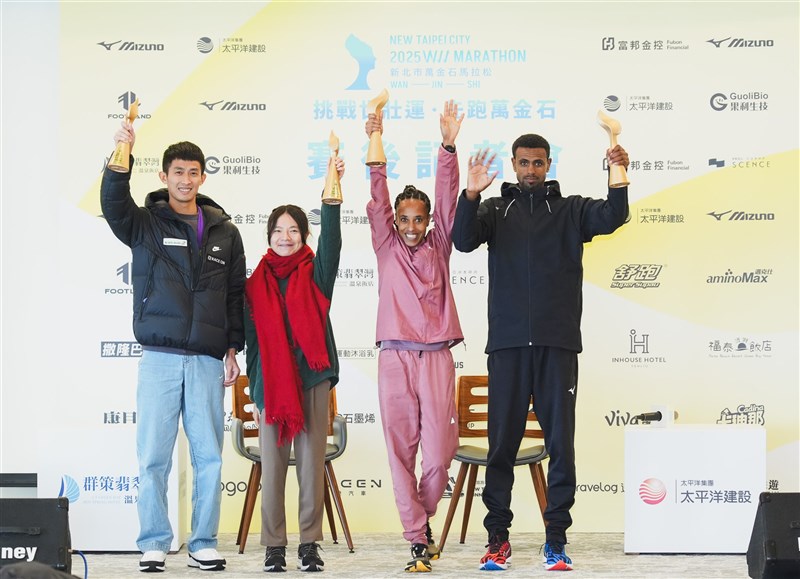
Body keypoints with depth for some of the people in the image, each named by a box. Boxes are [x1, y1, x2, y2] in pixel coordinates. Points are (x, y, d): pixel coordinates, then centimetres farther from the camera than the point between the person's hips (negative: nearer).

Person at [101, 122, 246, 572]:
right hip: (160, 358, -2)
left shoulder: (225, 232, 11)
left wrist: (233, 348, 7)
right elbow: (114, 205, -16)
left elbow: (236, 295, 13)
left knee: (209, 456, 3)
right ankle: (155, 544, 8)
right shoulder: (146, 223, 5)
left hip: (208, 361, 2)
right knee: (154, 456, -1)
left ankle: (204, 544, 12)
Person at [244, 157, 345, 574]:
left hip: (311, 379, -1)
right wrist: (254, 391, 5)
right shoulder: (256, 284, 8)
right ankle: (274, 546, 8)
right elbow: (252, 340, 9)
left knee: (312, 465, 0)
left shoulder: (315, 274, 6)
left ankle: (310, 545, 6)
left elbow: (331, 242, -14)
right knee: (272, 466, 2)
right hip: (271, 383, 1)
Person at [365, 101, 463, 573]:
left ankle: (423, 515, 23)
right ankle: (419, 539, 4)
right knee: (400, 450, -1)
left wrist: (448, 147, -13)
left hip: (436, 356, 0)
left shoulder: (438, 246, 11)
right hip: (395, 357, 0)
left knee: (440, 450, -3)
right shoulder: (387, 247, 11)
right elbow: (377, 201, -1)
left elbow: (448, 199, 0)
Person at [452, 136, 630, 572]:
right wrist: (470, 195, -24)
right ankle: (498, 536, 10)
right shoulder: (496, 210, 11)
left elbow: (611, 217, -9)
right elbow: (464, 240, -8)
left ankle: (556, 536, 6)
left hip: (558, 343, 0)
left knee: (560, 441, 0)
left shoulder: (571, 210, 10)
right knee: (502, 441, 3)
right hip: (508, 343, 0)